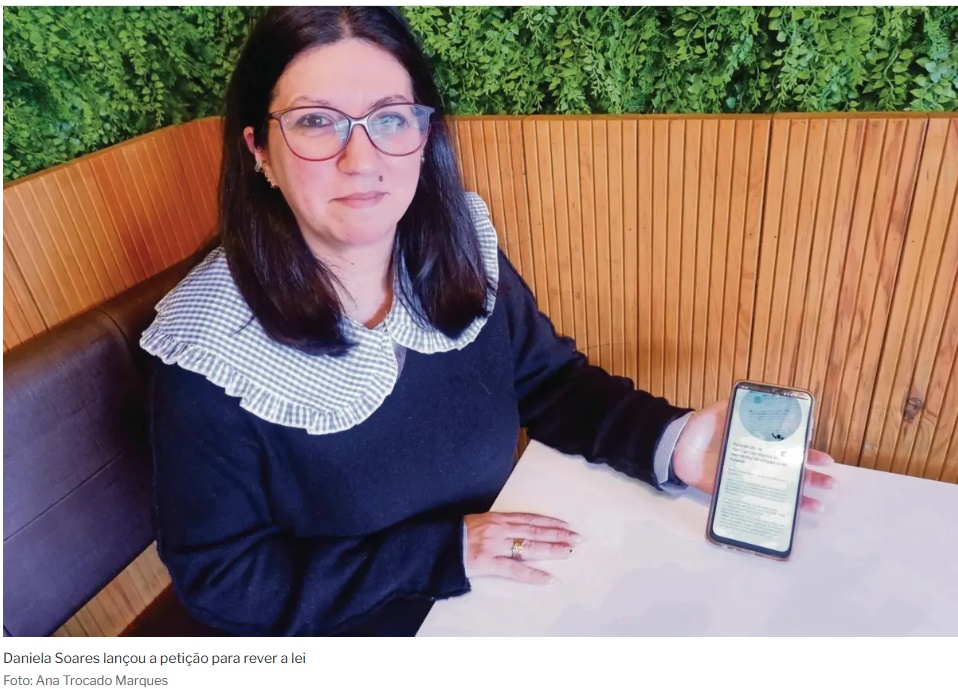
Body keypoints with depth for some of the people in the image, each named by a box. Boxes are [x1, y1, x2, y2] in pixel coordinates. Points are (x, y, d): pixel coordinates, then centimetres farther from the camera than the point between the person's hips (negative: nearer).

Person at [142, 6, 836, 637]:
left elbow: (550, 382, 1)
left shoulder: (460, 249, -11)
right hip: (352, 630, -2)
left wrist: (667, 442, -17)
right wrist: (445, 550, -22)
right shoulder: (209, 353, -22)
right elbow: (220, 576, -15)